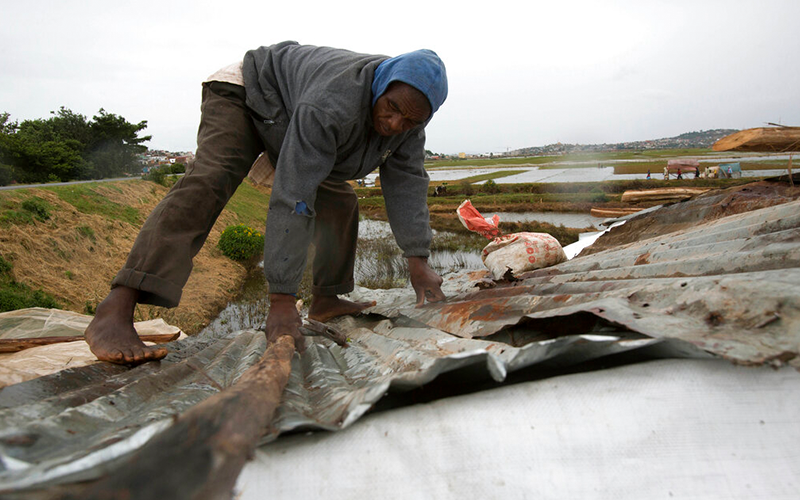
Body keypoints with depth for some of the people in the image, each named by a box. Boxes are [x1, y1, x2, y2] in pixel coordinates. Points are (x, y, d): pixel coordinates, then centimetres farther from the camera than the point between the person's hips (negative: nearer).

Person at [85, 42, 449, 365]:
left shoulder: (408, 111, -17)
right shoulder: (331, 106, -42)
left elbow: (407, 183, -12)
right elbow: (293, 198, -45)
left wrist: (418, 261, -20)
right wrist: (282, 301, -47)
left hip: (286, 120, 8)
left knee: (339, 201, 0)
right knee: (209, 180, -30)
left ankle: (325, 301, 12)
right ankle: (113, 314, -38)